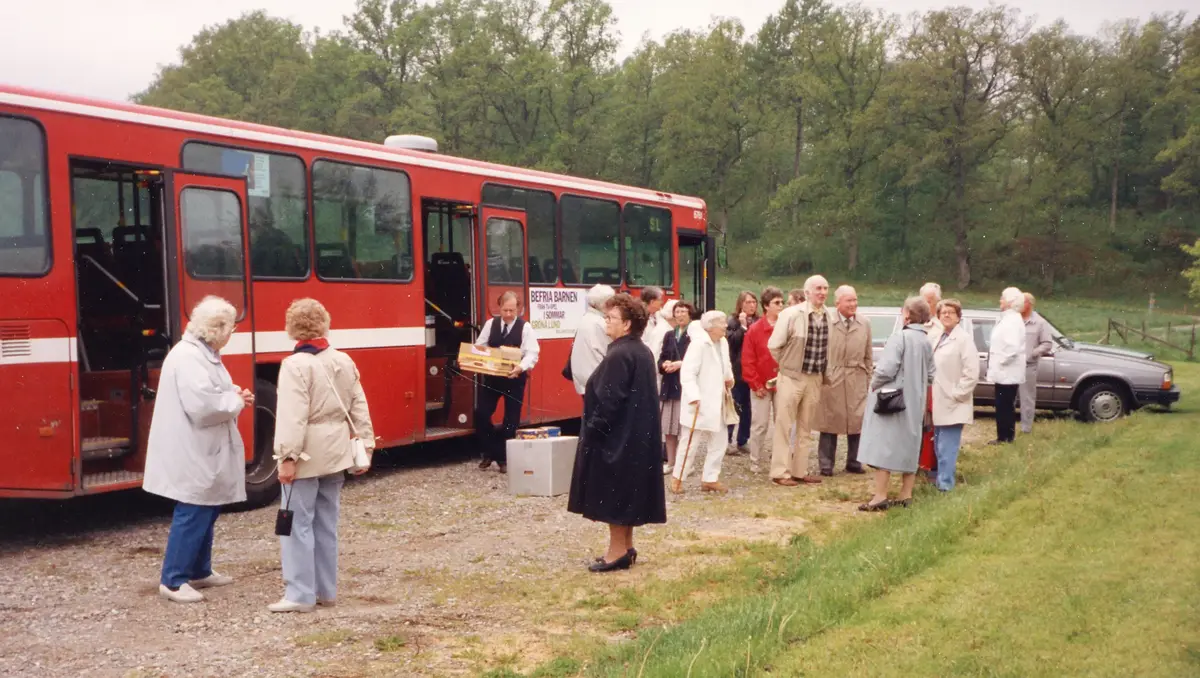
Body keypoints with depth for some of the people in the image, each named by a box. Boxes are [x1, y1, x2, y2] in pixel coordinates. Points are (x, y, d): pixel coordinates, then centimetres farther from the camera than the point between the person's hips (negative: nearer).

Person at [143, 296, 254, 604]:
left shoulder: (203, 353, 12)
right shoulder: (188, 356, -21)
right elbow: (201, 405, -30)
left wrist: (234, 396, 3)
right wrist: (235, 402, -15)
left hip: (203, 452, 11)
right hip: (191, 454, -11)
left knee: (207, 511, 18)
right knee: (192, 515, -5)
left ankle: (200, 572, 30)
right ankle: (172, 581, 4)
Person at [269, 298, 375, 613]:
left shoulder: (295, 365, -13)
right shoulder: (344, 361, 6)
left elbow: (292, 417, -21)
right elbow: (359, 407, 6)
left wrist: (288, 457, -21)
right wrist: (365, 444, 9)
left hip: (306, 455, -7)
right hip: (335, 452, 7)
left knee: (298, 525, -1)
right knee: (326, 524, 14)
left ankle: (300, 594, 0)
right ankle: (326, 589, 20)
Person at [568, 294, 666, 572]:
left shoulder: (619, 355, -19)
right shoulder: (643, 352, 10)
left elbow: (609, 399, -22)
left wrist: (592, 429, -15)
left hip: (615, 434, -10)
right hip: (636, 433, 10)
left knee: (613, 494, -2)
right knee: (626, 492, 15)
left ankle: (617, 551, 3)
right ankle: (626, 548, 21)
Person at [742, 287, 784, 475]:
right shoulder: (754, 330, -4)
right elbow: (747, 361, -5)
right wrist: (756, 385, -8)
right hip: (762, 386, -2)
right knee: (759, 425, 2)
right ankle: (756, 462, 10)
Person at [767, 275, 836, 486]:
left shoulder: (831, 316, 0)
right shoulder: (791, 315, -12)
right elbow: (774, 345, -7)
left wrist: (824, 372, 10)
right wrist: (787, 366, 3)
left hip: (815, 379, 5)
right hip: (791, 377, -5)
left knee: (806, 428, 12)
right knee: (784, 426, 0)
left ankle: (800, 470, 21)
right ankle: (780, 472, 4)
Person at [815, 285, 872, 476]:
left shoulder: (865, 325, 8)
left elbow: (868, 356, 10)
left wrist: (869, 380, 7)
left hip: (857, 381, 3)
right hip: (831, 379, -3)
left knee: (857, 422, 7)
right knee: (830, 422, 3)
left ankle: (853, 462, 18)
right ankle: (826, 465, 9)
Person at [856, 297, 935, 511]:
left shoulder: (900, 337, -17)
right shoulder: (926, 342, 6)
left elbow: (886, 369, -22)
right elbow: (930, 376, 8)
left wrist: (874, 384, -5)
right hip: (914, 404, 8)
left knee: (883, 446, -4)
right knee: (908, 447, 13)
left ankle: (880, 497, -6)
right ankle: (905, 496, 18)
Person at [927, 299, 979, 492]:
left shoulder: (964, 339, -11)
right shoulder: (935, 337, 10)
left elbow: (971, 373, -15)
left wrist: (956, 394, -15)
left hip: (952, 403, -7)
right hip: (938, 402, 7)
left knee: (947, 447, -7)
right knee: (939, 446, 15)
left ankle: (945, 484, -3)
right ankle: (940, 478, 26)